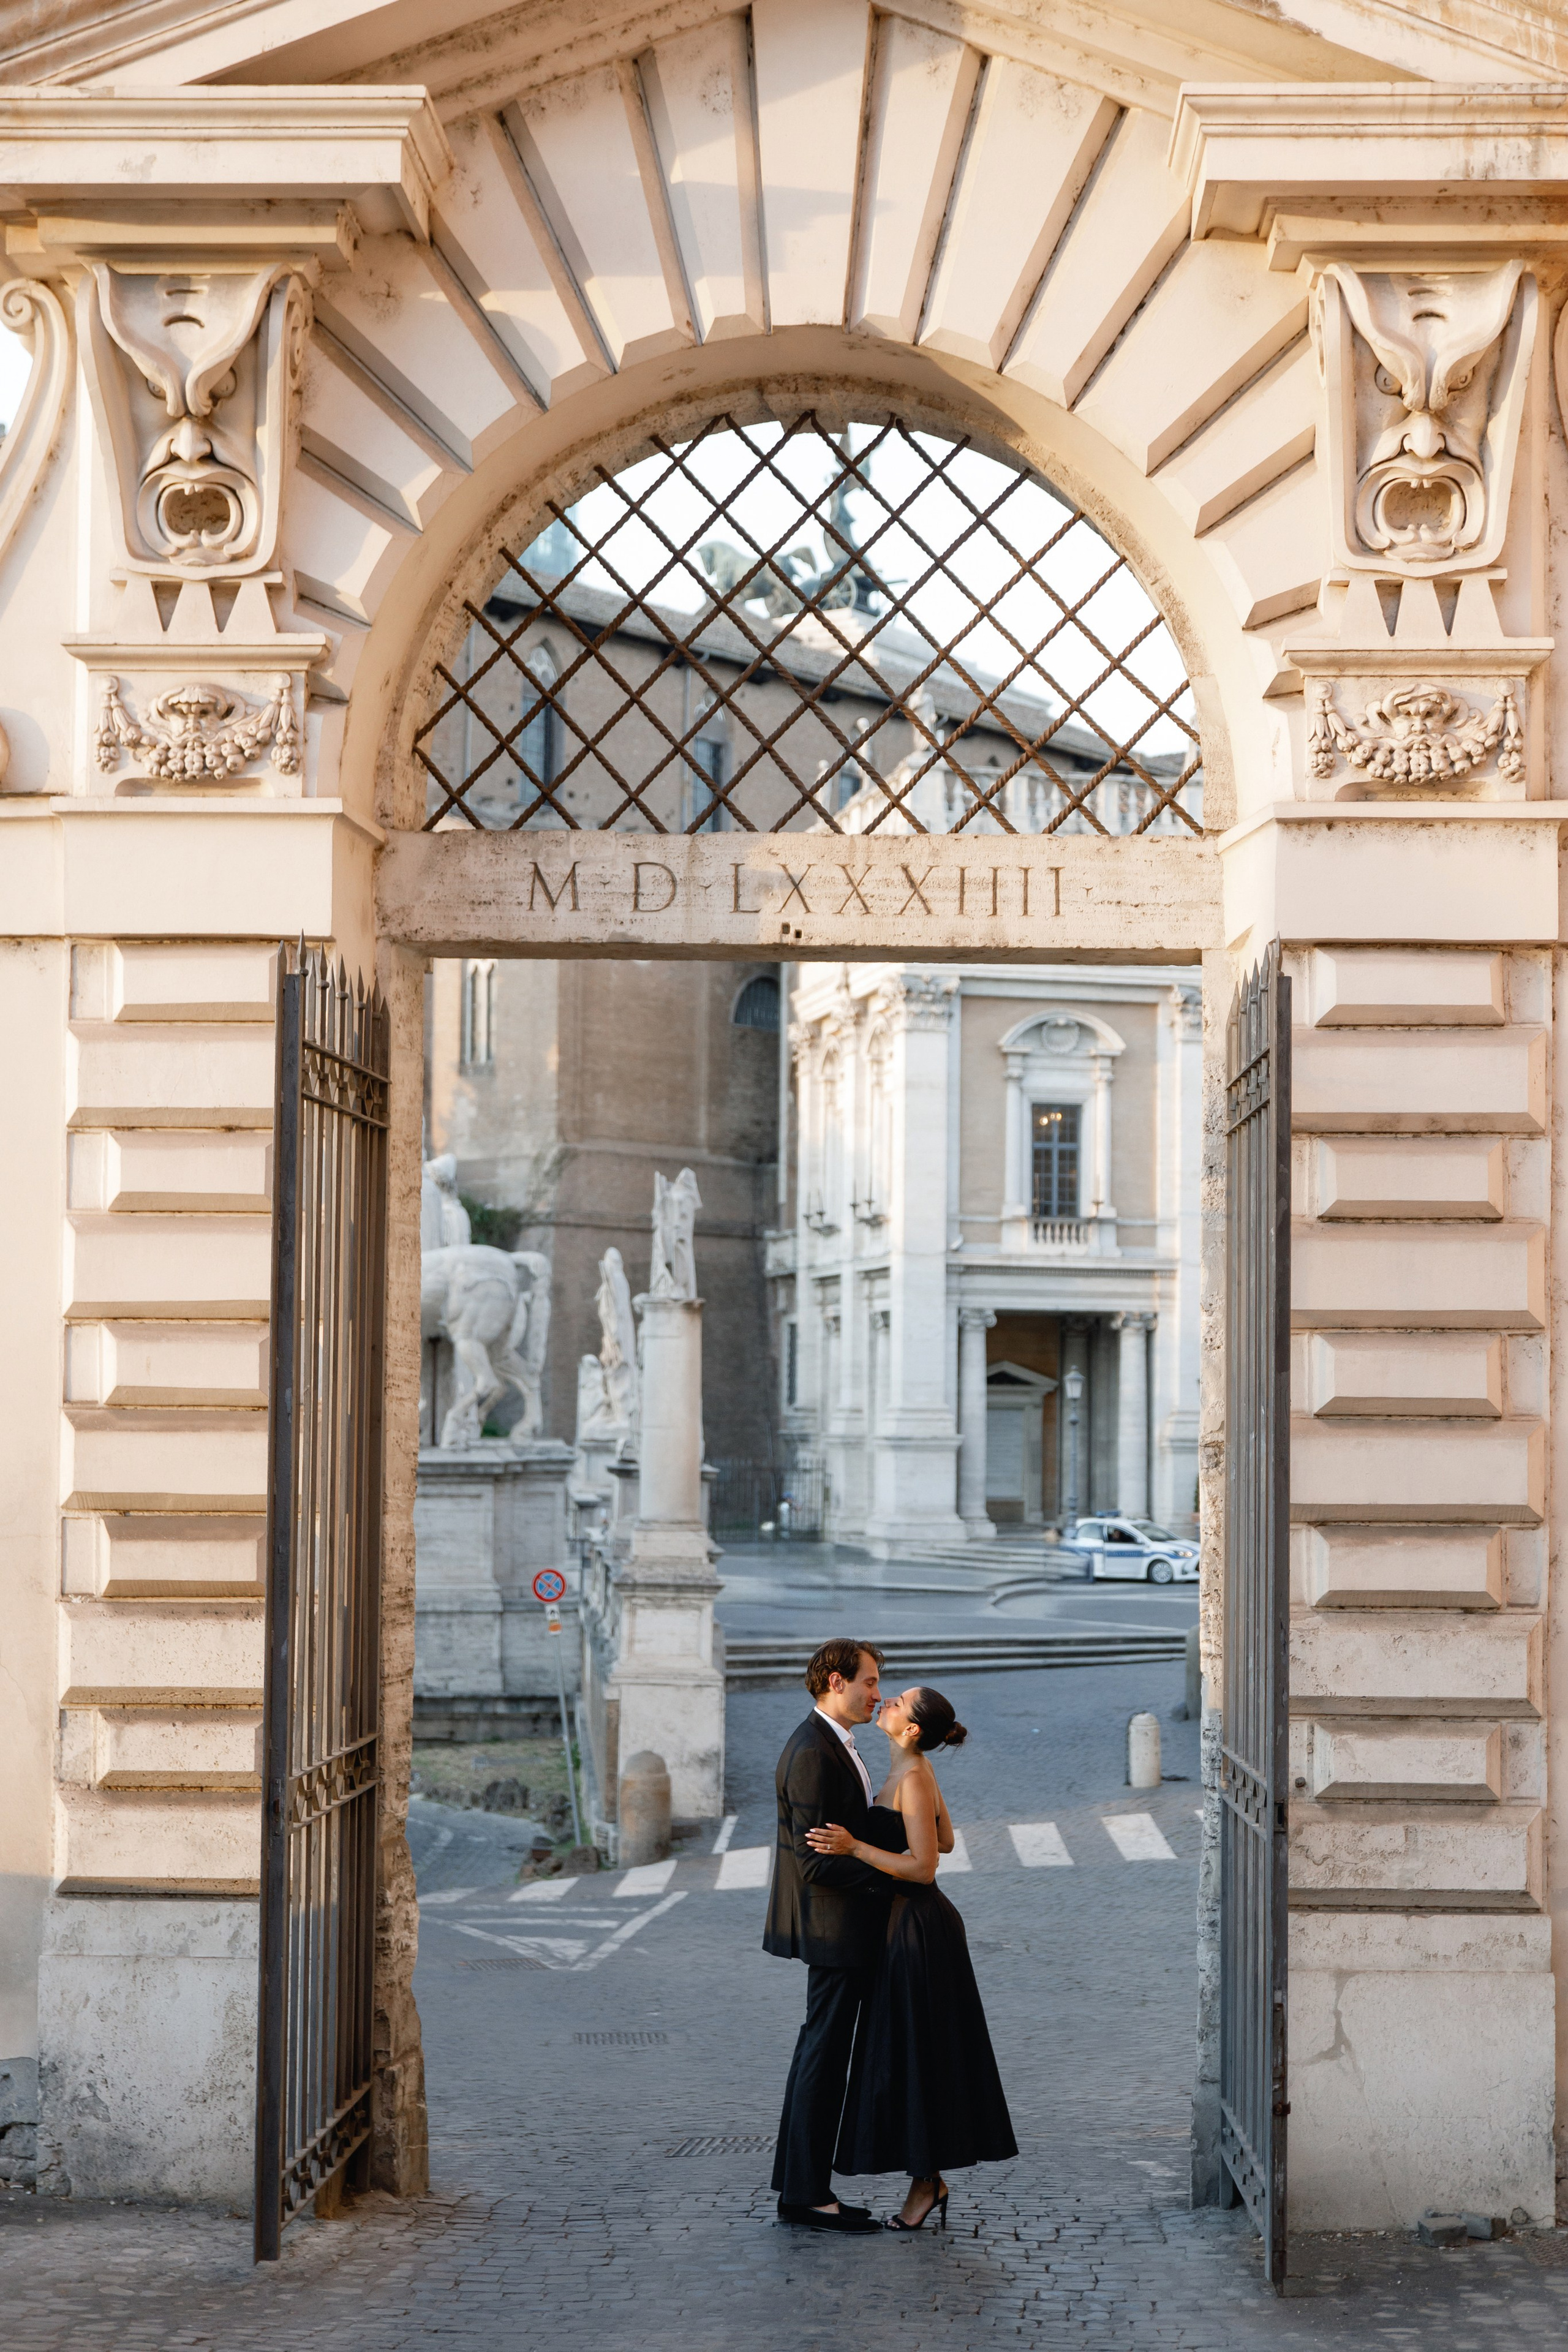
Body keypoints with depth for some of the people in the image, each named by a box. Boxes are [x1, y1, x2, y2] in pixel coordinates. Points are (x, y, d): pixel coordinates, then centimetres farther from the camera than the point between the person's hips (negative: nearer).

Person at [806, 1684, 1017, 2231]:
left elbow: (924, 1867, -21)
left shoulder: (913, 1779, -18)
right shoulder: (913, 1771, 9)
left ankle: (927, 2181, 6)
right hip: (906, 1924, 10)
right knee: (907, 2052, 13)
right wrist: (882, 1828, 29)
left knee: (914, 2052, -2)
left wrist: (855, 1847, -25)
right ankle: (929, 2179, 18)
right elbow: (945, 1840, 21)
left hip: (918, 1927, -10)